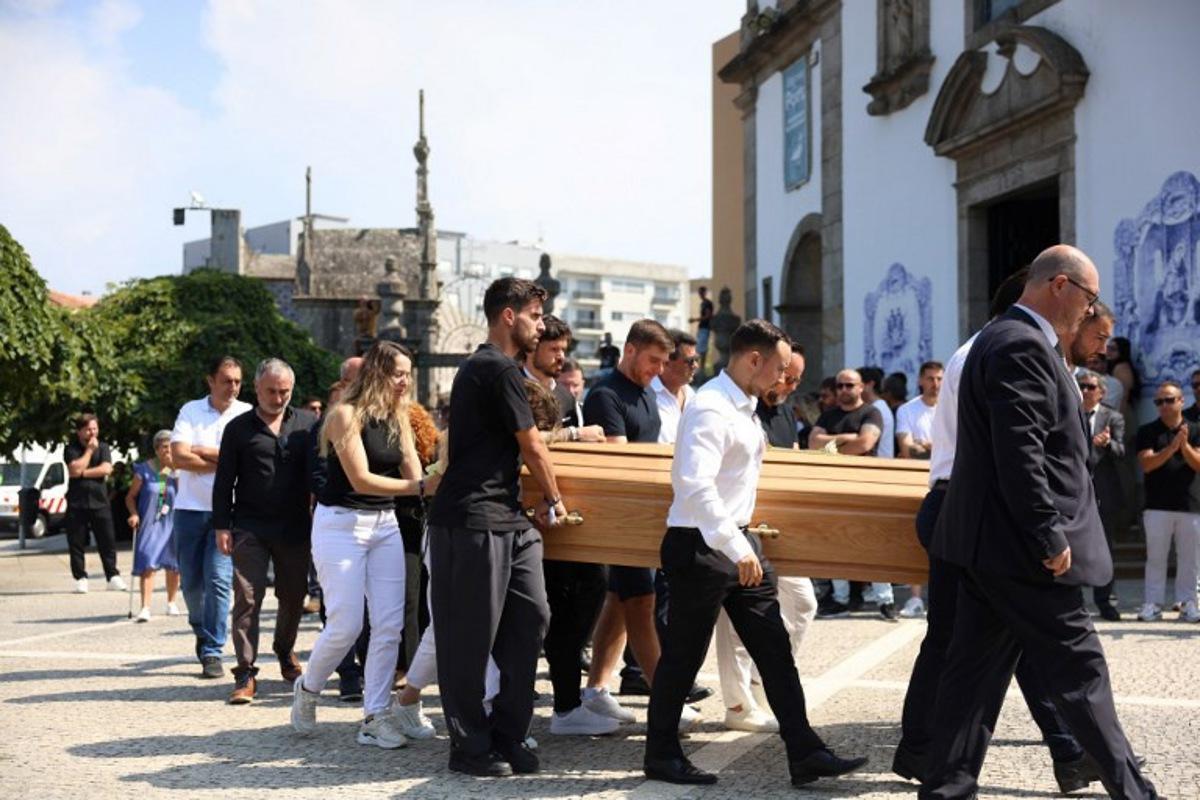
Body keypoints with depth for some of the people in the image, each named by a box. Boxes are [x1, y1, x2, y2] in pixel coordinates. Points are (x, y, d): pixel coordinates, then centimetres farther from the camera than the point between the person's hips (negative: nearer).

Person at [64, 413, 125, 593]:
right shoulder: (71, 449, 3)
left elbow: (106, 469, -8)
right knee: (76, 543, 1)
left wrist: (83, 473, -10)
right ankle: (80, 579, 8)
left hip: (99, 501, 1)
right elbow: (75, 469, -14)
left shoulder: (103, 448, 8)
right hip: (76, 503, -1)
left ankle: (113, 577, 4)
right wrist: (89, 450, -8)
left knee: (107, 541, 0)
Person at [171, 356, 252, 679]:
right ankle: (202, 631, 35)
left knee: (218, 579, -10)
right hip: (191, 507, 2)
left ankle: (212, 651, -3)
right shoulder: (191, 411, 4)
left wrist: (204, 451, -8)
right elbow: (179, 457, -8)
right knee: (191, 581, 9)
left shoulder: (246, 415, 3)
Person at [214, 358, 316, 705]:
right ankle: (246, 674, -1)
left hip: (295, 529, 2)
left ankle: (285, 652, 36)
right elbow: (224, 481, 6)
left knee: (293, 597, 11)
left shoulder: (307, 423, 7)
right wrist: (221, 526, -1)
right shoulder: (239, 427, 5)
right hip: (250, 529, -1)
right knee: (247, 599, -5)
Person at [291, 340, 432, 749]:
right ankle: (307, 689, 21)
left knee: (389, 624, -1)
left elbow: (414, 474, 4)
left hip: (385, 524, 6)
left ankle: (374, 716, 6)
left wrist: (438, 480, -18)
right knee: (345, 624, -7)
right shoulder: (346, 414, -11)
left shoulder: (397, 418, 9)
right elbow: (360, 479, -18)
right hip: (341, 524, -6)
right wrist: (421, 486, -25)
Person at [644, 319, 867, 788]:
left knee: (774, 650, 6)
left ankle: (805, 754, 9)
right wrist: (736, 548, -28)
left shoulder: (744, 408, 13)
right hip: (701, 546, -9)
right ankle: (661, 756, 18)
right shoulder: (710, 409, -18)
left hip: (738, 543, 9)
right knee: (683, 656, 3)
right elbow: (695, 485, -28)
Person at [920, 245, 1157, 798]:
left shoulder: (1004, 338, 17)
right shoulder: (1022, 345, -17)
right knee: (1078, 669, 0)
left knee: (977, 667, 11)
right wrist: (1051, 538, -21)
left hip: (988, 545, 10)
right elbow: (1021, 454, -23)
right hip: (1020, 546, -10)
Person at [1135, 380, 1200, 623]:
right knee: (1155, 557, 2)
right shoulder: (1148, 431, 3)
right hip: (1157, 505, -1)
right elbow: (1146, 464, -8)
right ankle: (1153, 603, 6)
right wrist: (1172, 447, -20)